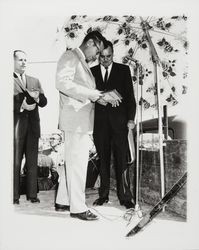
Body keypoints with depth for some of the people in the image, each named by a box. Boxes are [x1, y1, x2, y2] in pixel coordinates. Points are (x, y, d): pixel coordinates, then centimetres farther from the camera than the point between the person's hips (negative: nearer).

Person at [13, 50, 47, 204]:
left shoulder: (35, 81, 19)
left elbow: (44, 102, 11)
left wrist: (37, 96, -9)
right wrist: (21, 106, -15)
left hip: (32, 125, 4)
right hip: (16, 126, -4)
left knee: (33, 162, 5)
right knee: (15, 162, 0)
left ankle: (32, 194, 13)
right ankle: (14, 196, 8)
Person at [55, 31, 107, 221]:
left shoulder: (83, 64, 24)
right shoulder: (70, 57, -4)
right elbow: (62, 83, -20)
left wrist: (100, 96, 7)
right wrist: (92, 94, -20)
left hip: (82, 121, 10)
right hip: (75, 119, -10)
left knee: (73, 162, 13)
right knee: (77, 163, -6)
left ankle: (63, 201, 23)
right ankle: (78, 208, 3)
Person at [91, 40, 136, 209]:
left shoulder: (124, 70, 8)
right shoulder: (92, 72, 13)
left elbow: (130, 95, 5)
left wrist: (131, 118, -3)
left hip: (119, 121, -2)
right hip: (99, 121, 2)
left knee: (122, 159, -5)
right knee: (103, 159, 6)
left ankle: (125, 197, 2)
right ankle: (103, 195, 15)